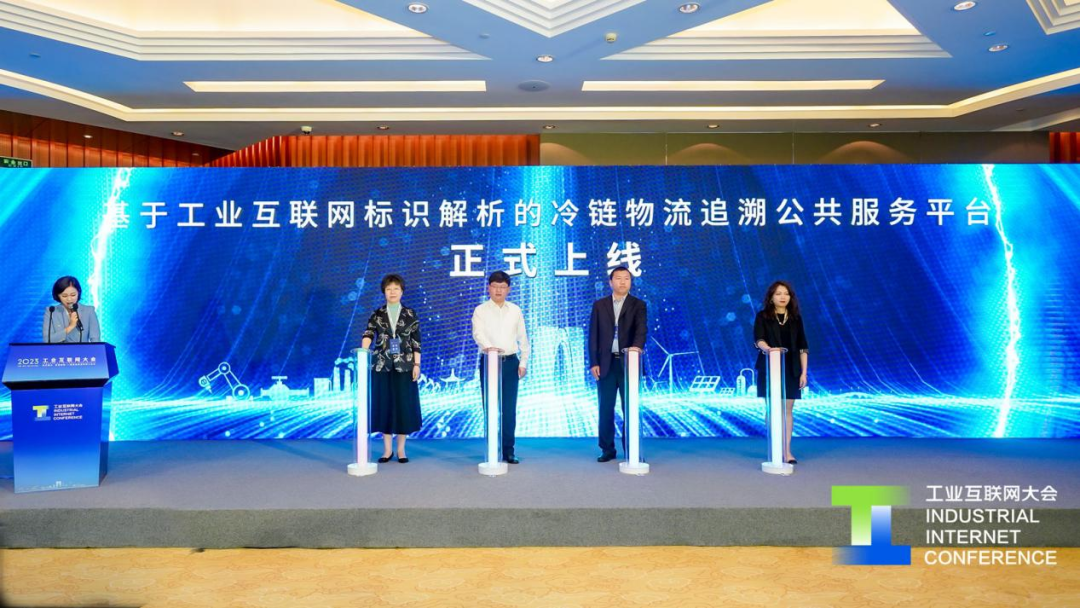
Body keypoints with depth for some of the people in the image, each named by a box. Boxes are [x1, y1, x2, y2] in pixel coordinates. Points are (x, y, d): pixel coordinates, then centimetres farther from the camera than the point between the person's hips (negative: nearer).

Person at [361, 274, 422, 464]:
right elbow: (368, 334, -11)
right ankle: (387, 449, 15)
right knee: (384, 404, 3)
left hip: (404, 366, -1)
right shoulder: (377, 314, 4)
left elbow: (416, 342, 2)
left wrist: (417, 365, -4)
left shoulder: (410, 314, 3)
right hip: (381, 366, 1)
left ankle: (401, 448, 13)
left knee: (403, 405, 1)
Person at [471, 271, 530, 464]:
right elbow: (478, 333, -17)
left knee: (510, 408, 3)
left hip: (510, 361, 2)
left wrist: (523, 362, 5)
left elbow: (523, 338, 13)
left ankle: (508, 450, 12)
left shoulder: (515, 311, 10)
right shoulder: (480, 310, 0)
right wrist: (488, 346, -38)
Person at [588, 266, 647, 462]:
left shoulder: (638, 305, 4)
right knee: (605, 408, 5)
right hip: (605, 363, 2)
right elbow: (593, 335, 6)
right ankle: (607, 450, 15)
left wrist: (637, 345, -33)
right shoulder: (599, 305, 9)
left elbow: (641, 329, -12)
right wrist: (593, 363, -2)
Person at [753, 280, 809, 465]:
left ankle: (787, 450, 5)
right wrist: (768, 349, -37)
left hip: (791, 369, 2)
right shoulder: (762, 316, 0)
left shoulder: (796, 318, 8)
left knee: (787, 410, 1)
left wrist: (804, 372, 3)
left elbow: (803, 347, 8)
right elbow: (758, 339, -15)